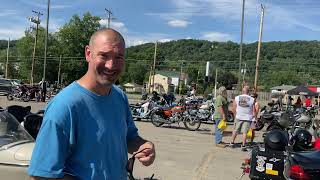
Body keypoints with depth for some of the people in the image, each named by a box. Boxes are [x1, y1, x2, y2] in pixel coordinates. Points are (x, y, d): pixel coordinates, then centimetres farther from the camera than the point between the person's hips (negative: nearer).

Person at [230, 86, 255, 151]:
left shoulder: (237, 98, -3)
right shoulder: (252, 99, -6)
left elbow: (234, 109, 1)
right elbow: (253, 111, -4)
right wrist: (252, 116, 11)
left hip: (238, 117, 1)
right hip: (247, 118, -1)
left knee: (235, 131, 14)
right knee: (244, 132, 3)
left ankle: (232, 143, 24)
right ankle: (243, 146, 3)